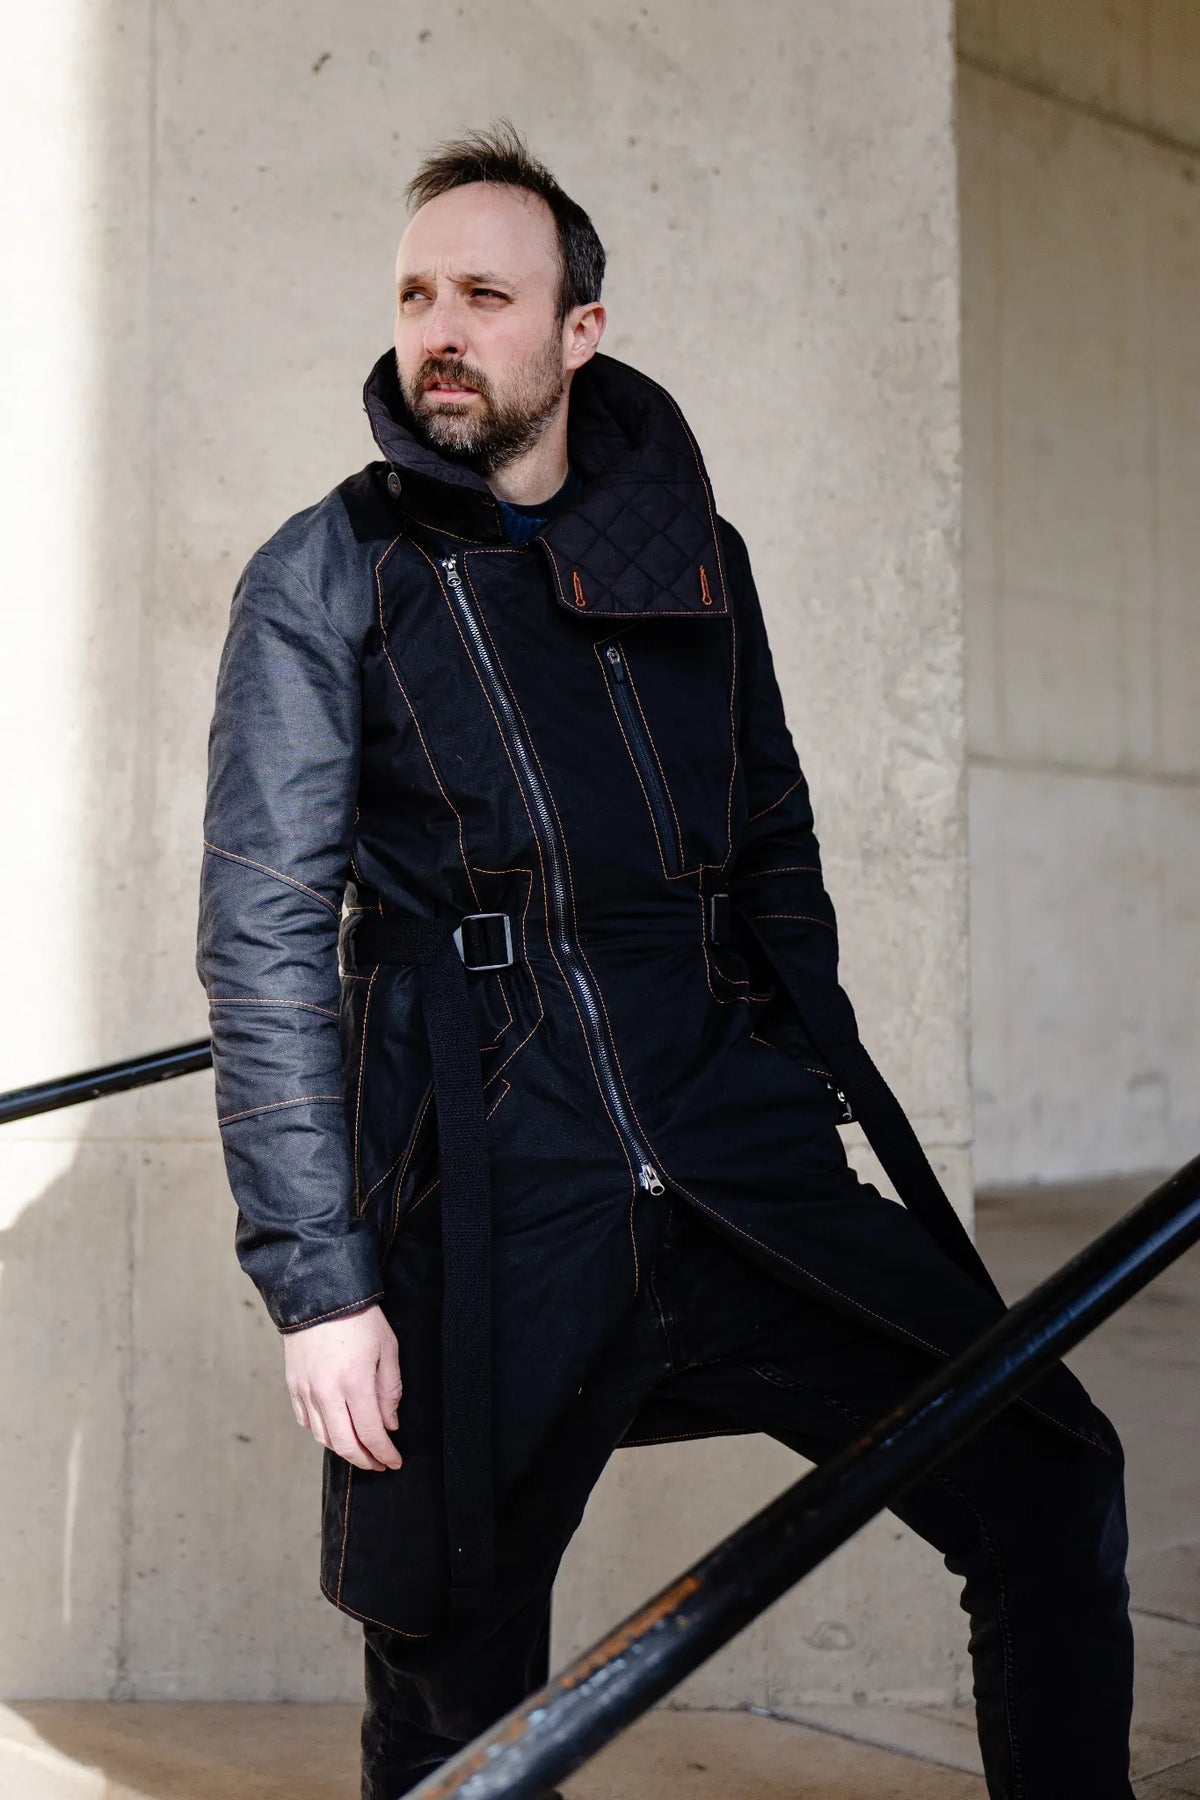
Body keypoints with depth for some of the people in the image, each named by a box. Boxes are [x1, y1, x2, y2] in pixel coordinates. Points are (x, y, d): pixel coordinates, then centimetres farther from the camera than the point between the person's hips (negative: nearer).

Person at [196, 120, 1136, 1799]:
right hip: (489, 1202, -3)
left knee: (1050, 1484, -7)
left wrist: (831, 1094, 13)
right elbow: (265, 939, -5)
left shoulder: (697, 556, 13)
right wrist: (318, 1278, -12)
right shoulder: (325, 578, 2)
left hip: (738, 1165, 3)